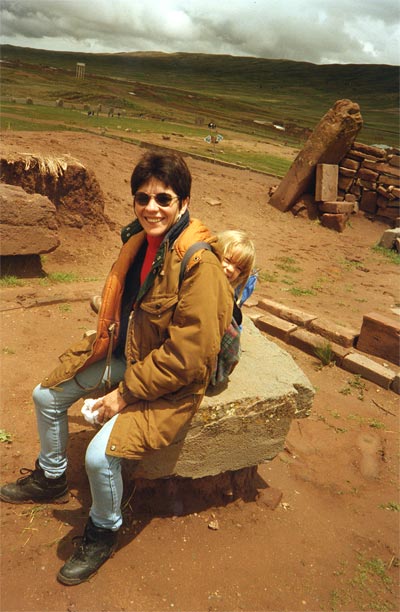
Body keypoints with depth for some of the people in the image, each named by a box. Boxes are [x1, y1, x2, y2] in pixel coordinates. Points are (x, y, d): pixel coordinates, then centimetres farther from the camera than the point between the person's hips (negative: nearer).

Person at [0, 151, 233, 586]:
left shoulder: (199, 263, -27)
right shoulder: (139, 240, -2)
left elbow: (187, 356, -27)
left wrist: (125, 393, -21)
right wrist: (106, 340, 2)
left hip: (171, 380, -8)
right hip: (125, 353, 9)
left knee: (100, 455, -21)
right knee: (46, 396, 14)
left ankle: (103, 532, 14)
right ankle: (51, 478, 41)